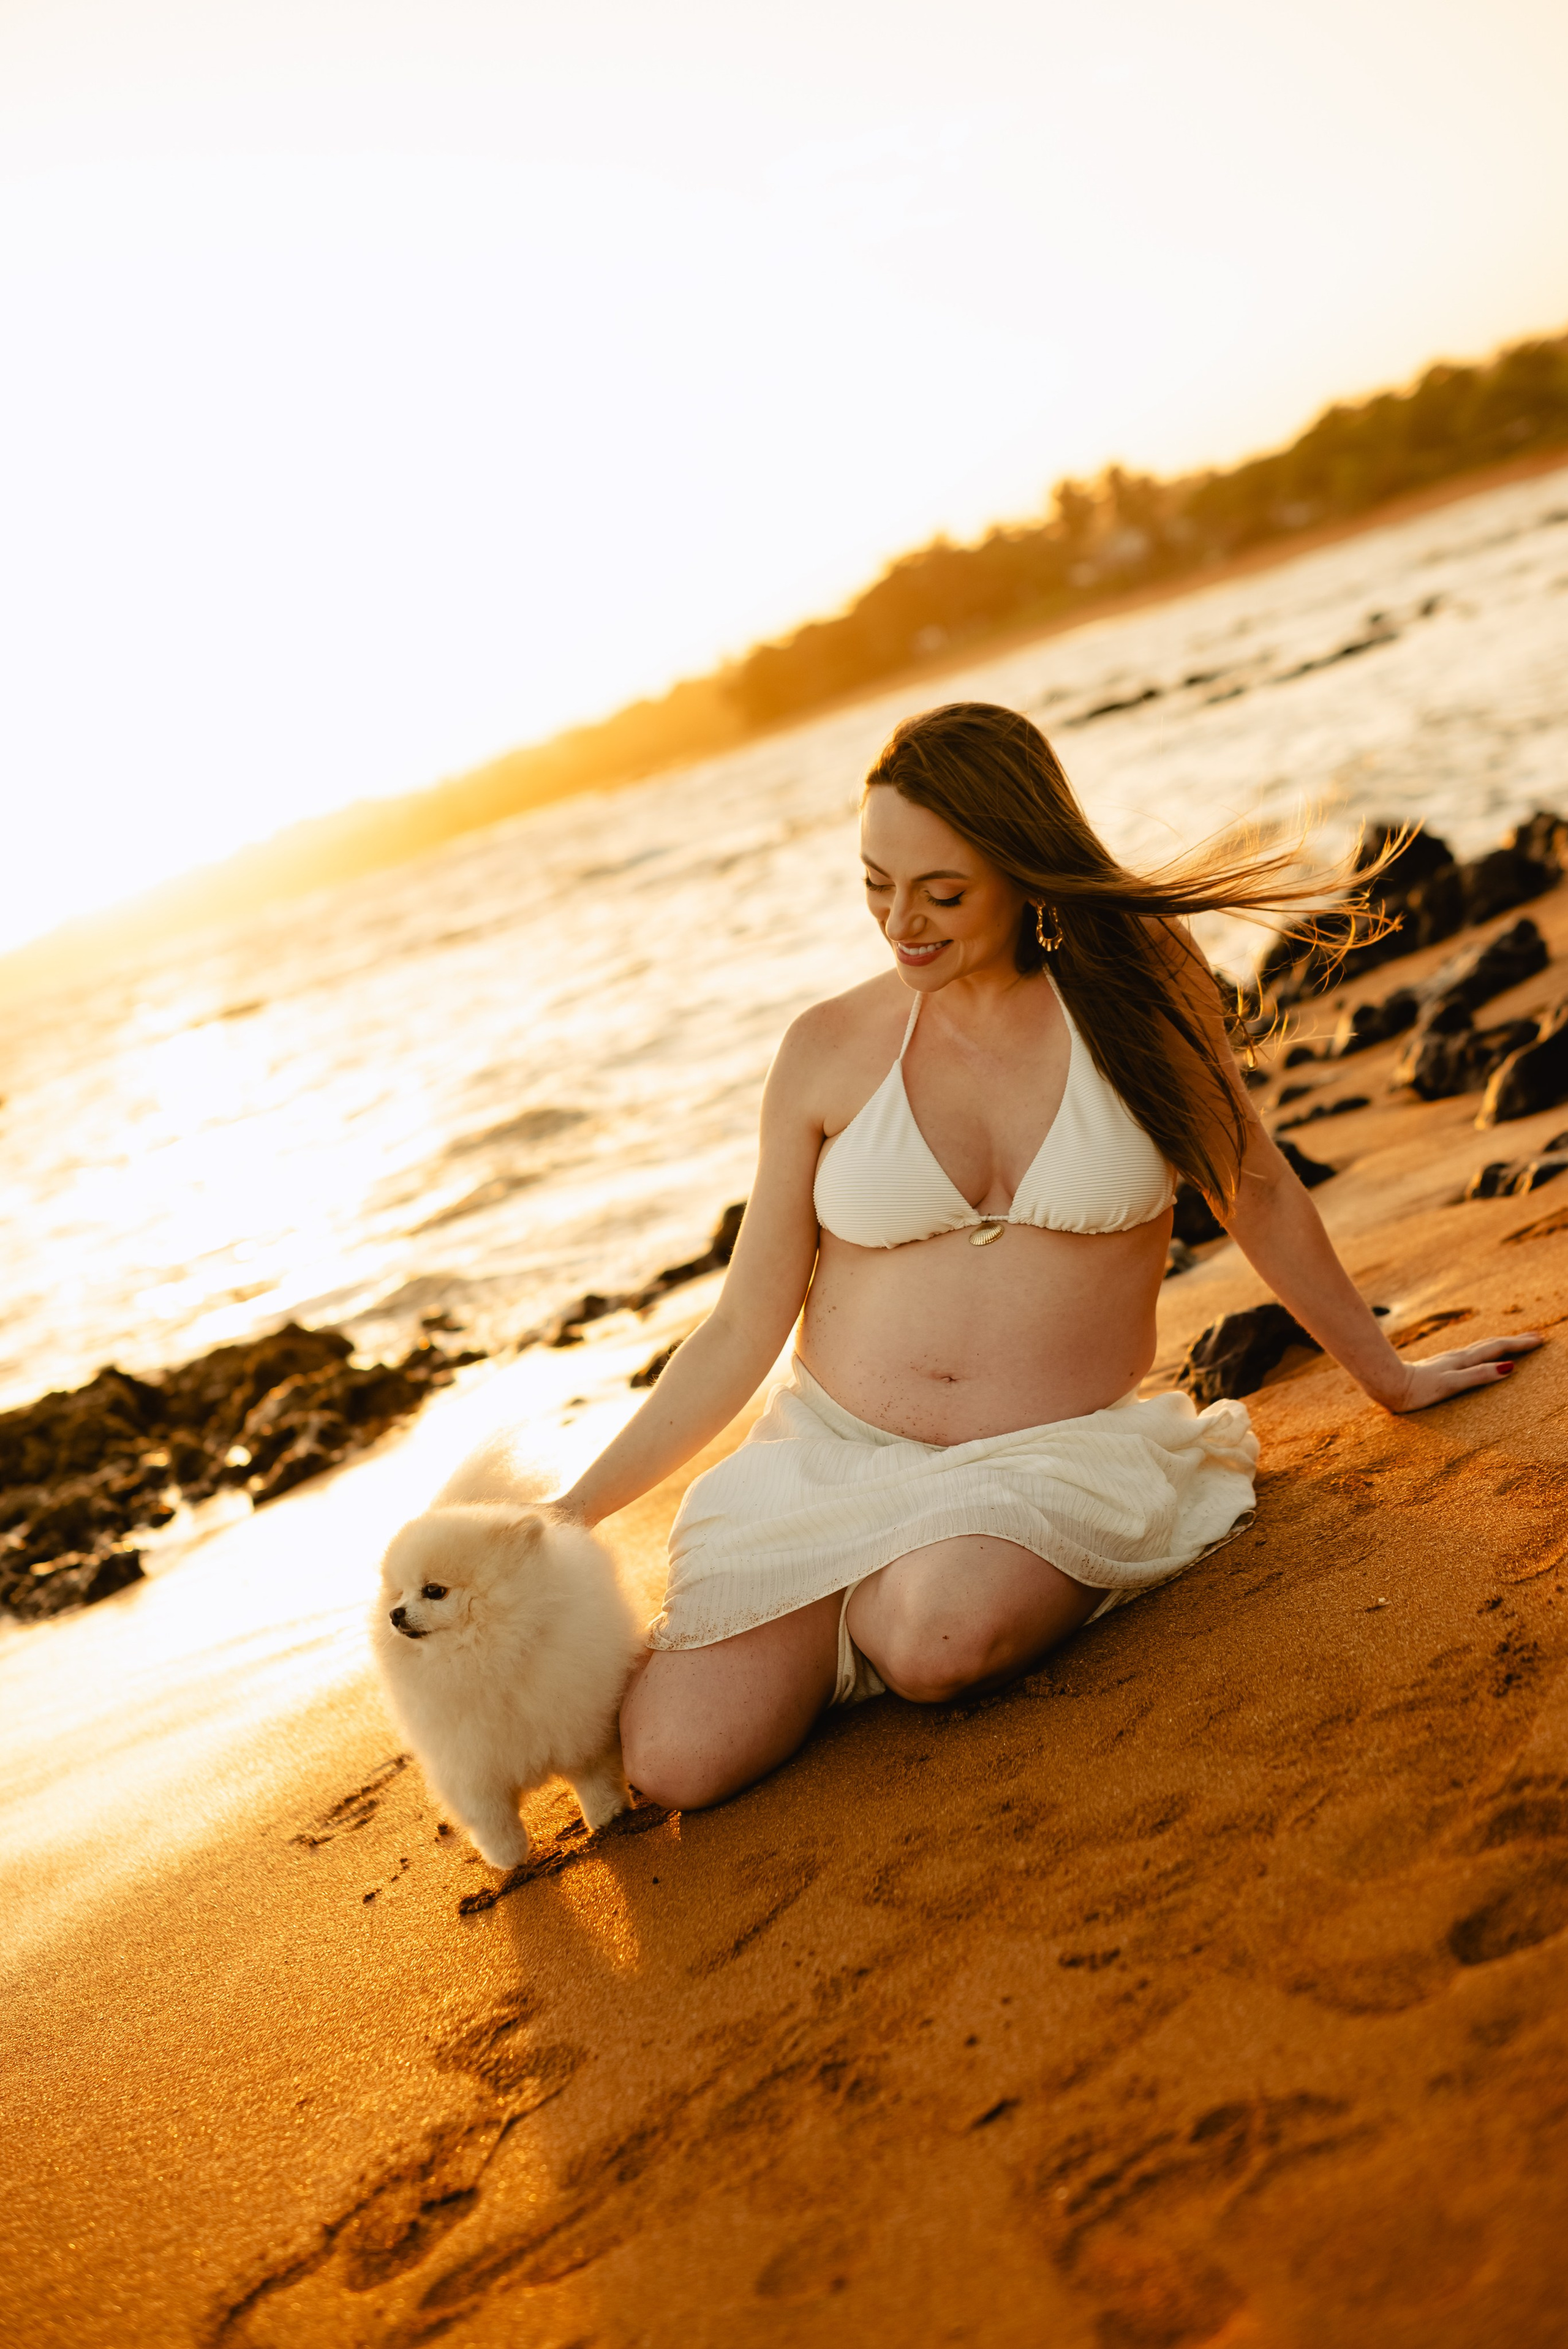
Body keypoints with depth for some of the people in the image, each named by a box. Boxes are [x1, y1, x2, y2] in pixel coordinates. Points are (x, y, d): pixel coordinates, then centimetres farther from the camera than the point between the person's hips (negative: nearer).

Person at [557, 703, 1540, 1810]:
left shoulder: (1134, 987, -2)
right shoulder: (829, 1050, 0)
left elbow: (1258, 1190, 14)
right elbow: (744, 1329, 3)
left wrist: (1389, 1374, 22)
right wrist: (573, 1512, -1)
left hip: (1056, 1457, -1)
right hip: (828, 1456, 2)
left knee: (945, 1634, -37)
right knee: (673, 1759, -19)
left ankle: (883, 1609, 1)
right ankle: (863, 1611, 11)